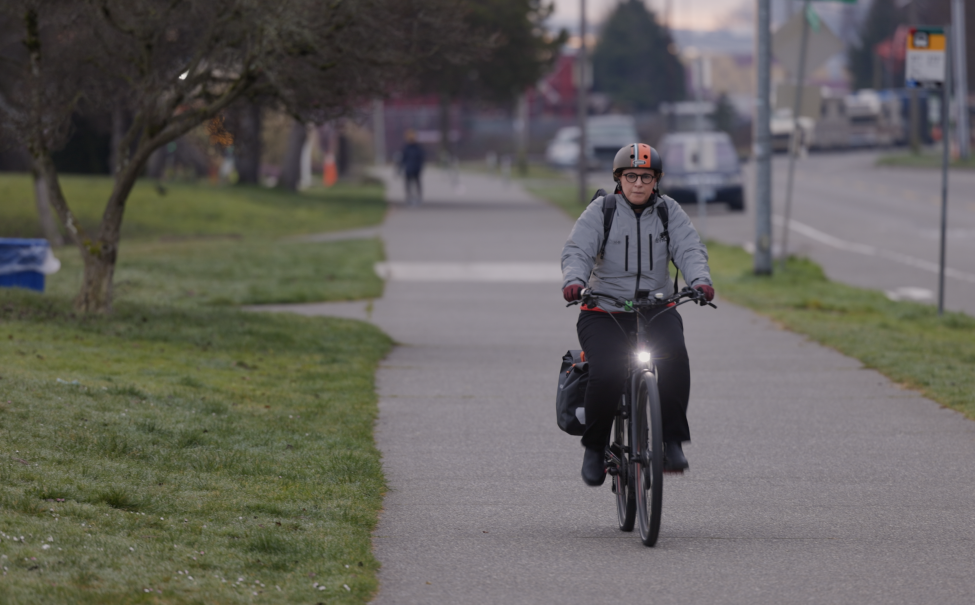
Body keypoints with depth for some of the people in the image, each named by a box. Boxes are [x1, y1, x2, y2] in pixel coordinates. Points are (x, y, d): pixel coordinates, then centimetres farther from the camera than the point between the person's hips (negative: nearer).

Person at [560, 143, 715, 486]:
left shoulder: (668, 211, 8)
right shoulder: (600, 211, 3)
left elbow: (690, 249, -4)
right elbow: (577, 251, -9)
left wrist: (700, 280, -26)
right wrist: (574, 280, -32)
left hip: (656, 311, 1)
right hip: (604, 313, -1)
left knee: (674, 358, -30)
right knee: (607, 374, -26)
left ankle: (671, 444, -25)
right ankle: (594, 449, -2)